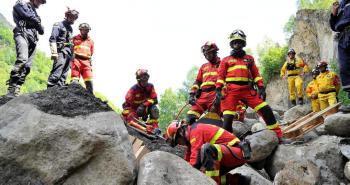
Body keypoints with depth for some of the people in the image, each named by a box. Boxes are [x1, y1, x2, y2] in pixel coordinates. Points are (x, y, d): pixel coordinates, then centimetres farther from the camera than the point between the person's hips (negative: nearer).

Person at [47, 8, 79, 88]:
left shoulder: (70, 28, 23)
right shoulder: (58, 25, 1)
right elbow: (52, 39, -8)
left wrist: (72, 54, 14)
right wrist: (54, 52, -19)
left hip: (69, 53, 8)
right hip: (61, 51, -8)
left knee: (64, 74, 3)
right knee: (57, 72, -18)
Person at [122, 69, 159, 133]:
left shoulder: (150, 86, -12)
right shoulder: (133, 89, -23)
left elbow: (154, 99, -15)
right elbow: (128, 101, -19)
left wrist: (144, 105, -28)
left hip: (144, 107, 3)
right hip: (132, 108, -3)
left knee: (154, 109, -24)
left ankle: (153, 128, -19)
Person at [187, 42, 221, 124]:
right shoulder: (203, 67, 26)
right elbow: (197, 81, 22)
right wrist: (192, 94, 10)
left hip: (215, 95, -5)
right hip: (203, 95, 5)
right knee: (191, 116, -8)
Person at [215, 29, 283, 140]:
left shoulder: (249, 58, 20)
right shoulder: (225, 60, 15)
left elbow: (256, 74, 16)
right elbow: (221, 76, 7)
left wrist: (261, 87, 3)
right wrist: (218, 90, -7)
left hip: (248, 90, 2)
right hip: (231, 91, -2)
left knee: (266, 110, -6)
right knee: (227, 118, -12)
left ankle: (278, 135, 5)